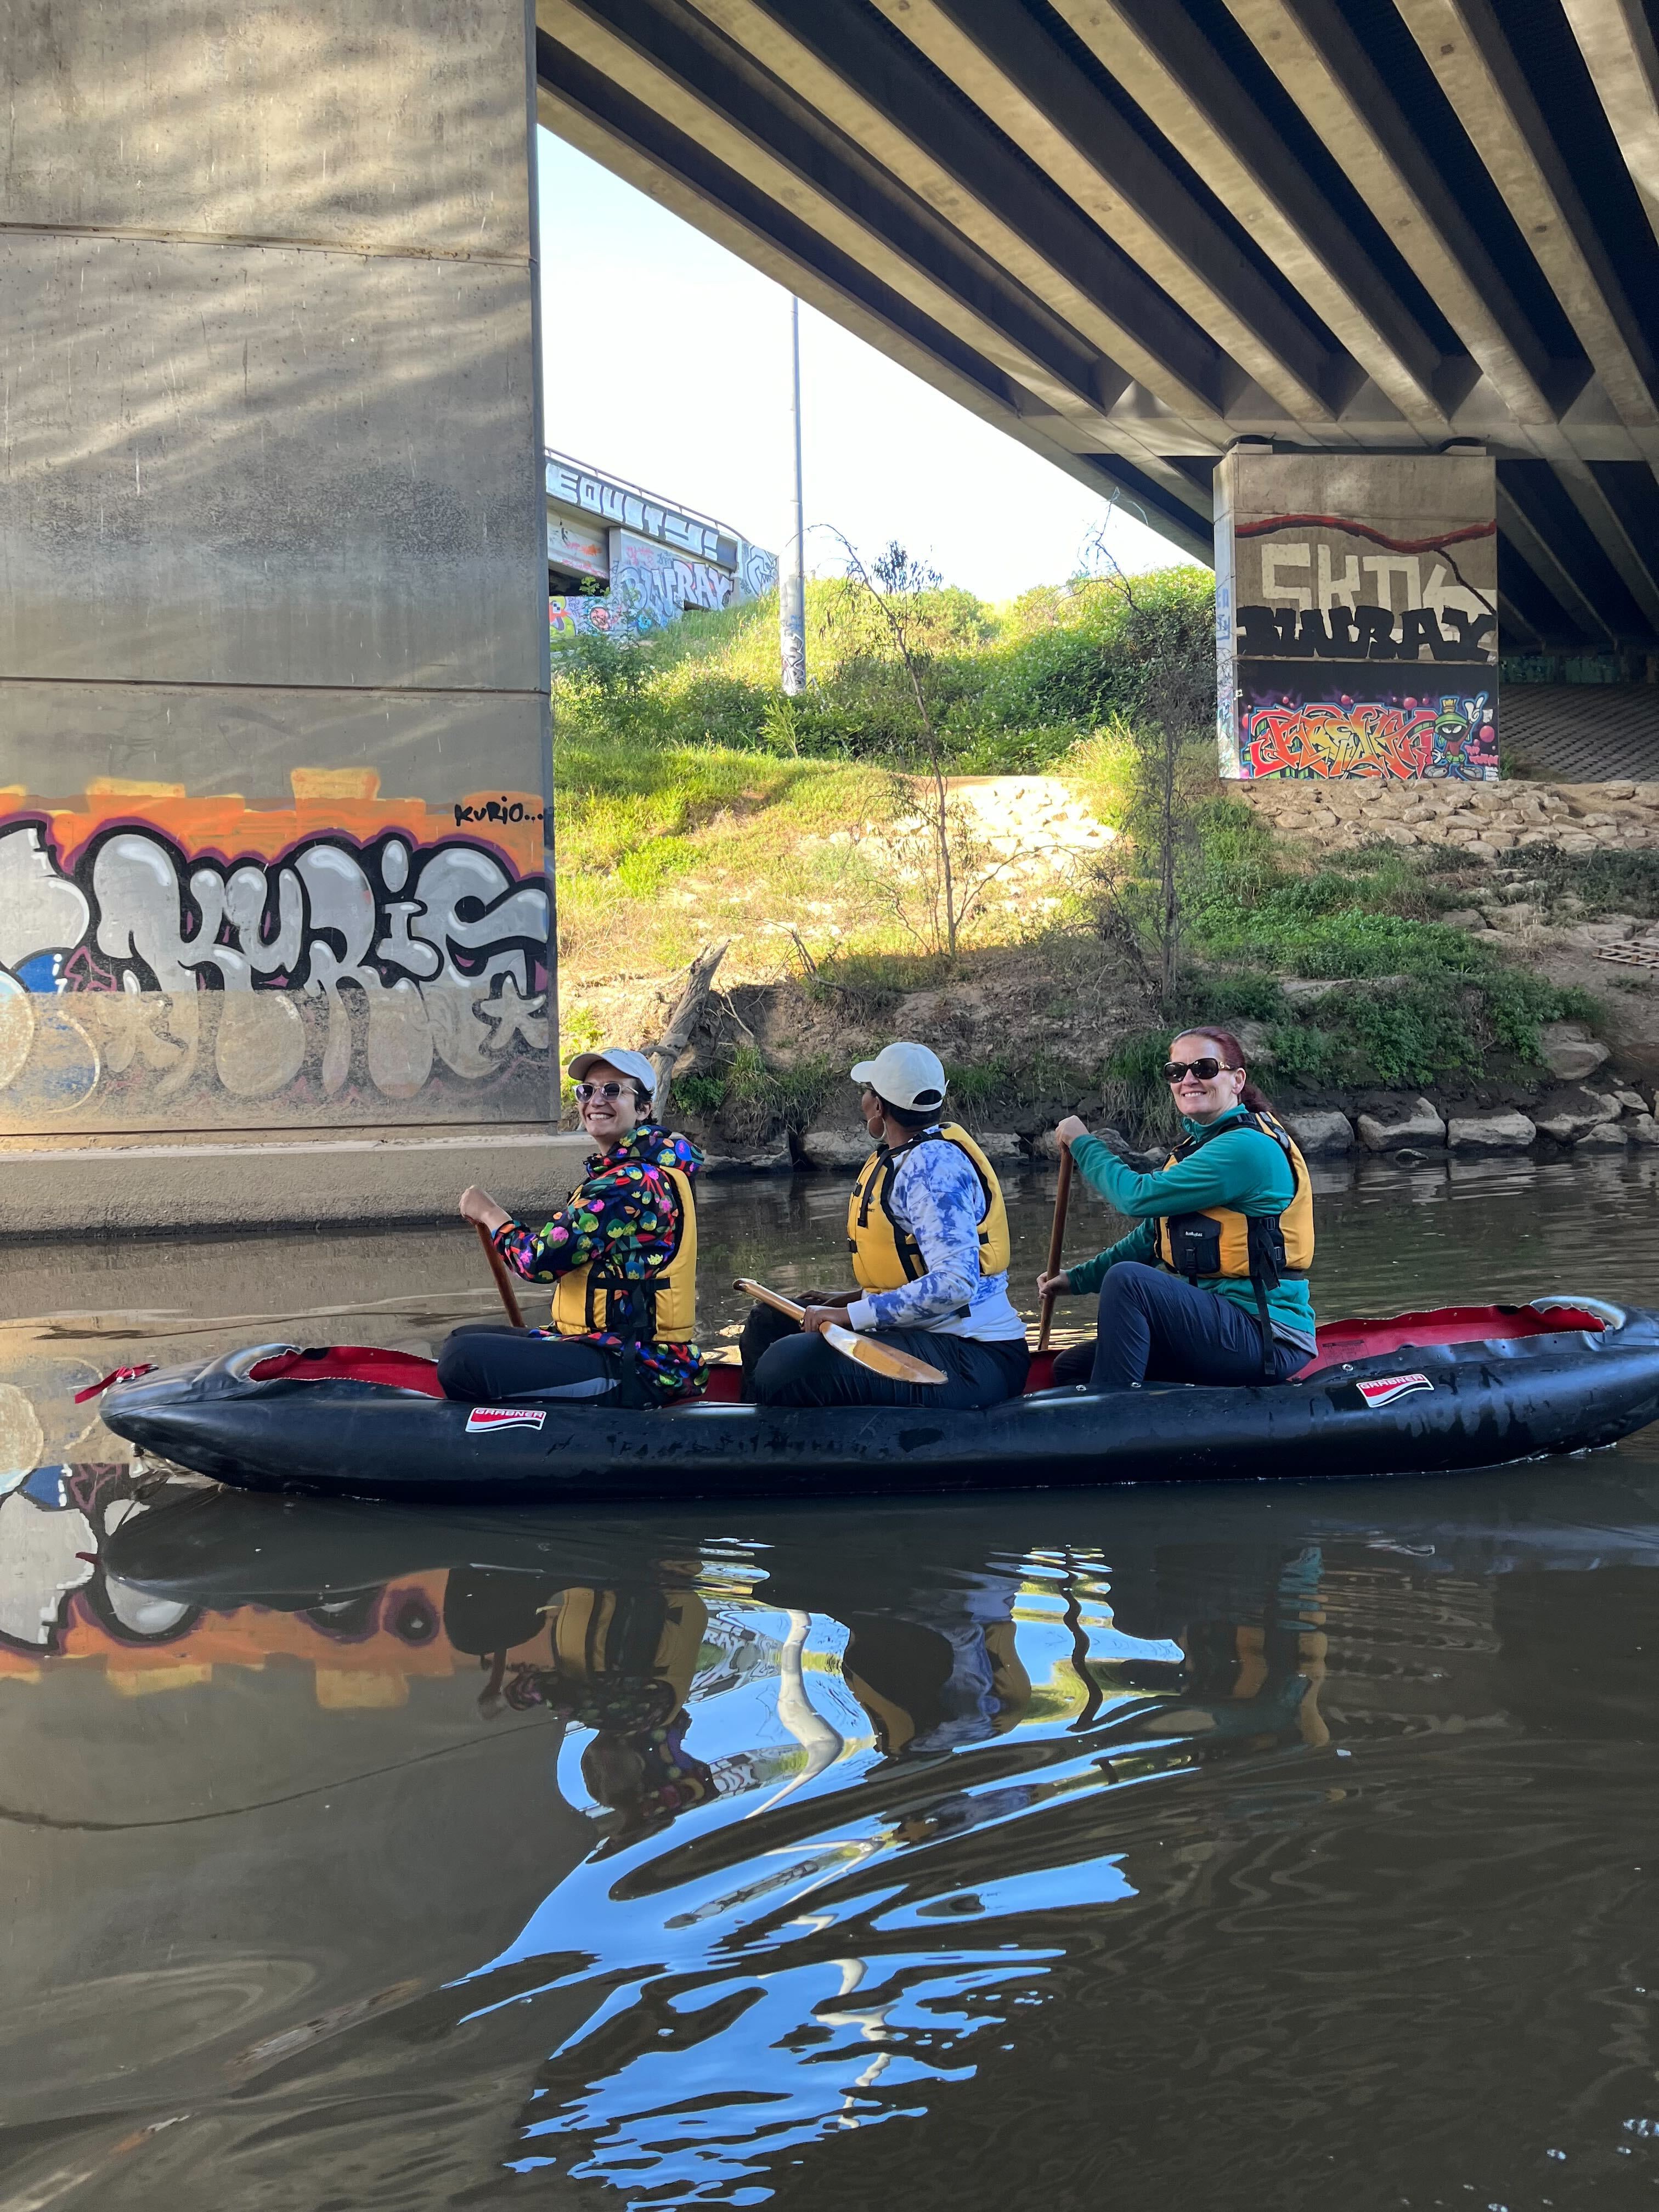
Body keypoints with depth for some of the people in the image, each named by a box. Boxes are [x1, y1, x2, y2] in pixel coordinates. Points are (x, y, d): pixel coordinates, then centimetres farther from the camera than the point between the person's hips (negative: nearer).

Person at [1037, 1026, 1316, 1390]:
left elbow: (1138, 1197, -19)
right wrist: (1078, 1279, 19)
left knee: (1128, 1279, -28)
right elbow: (1152, 1237, 24)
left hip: (1270, 1342, -10)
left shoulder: (1247, 1147, -16)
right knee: (1071, 1369, 3)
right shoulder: (1200, 1143, 16)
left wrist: (1082, 1143, -4)